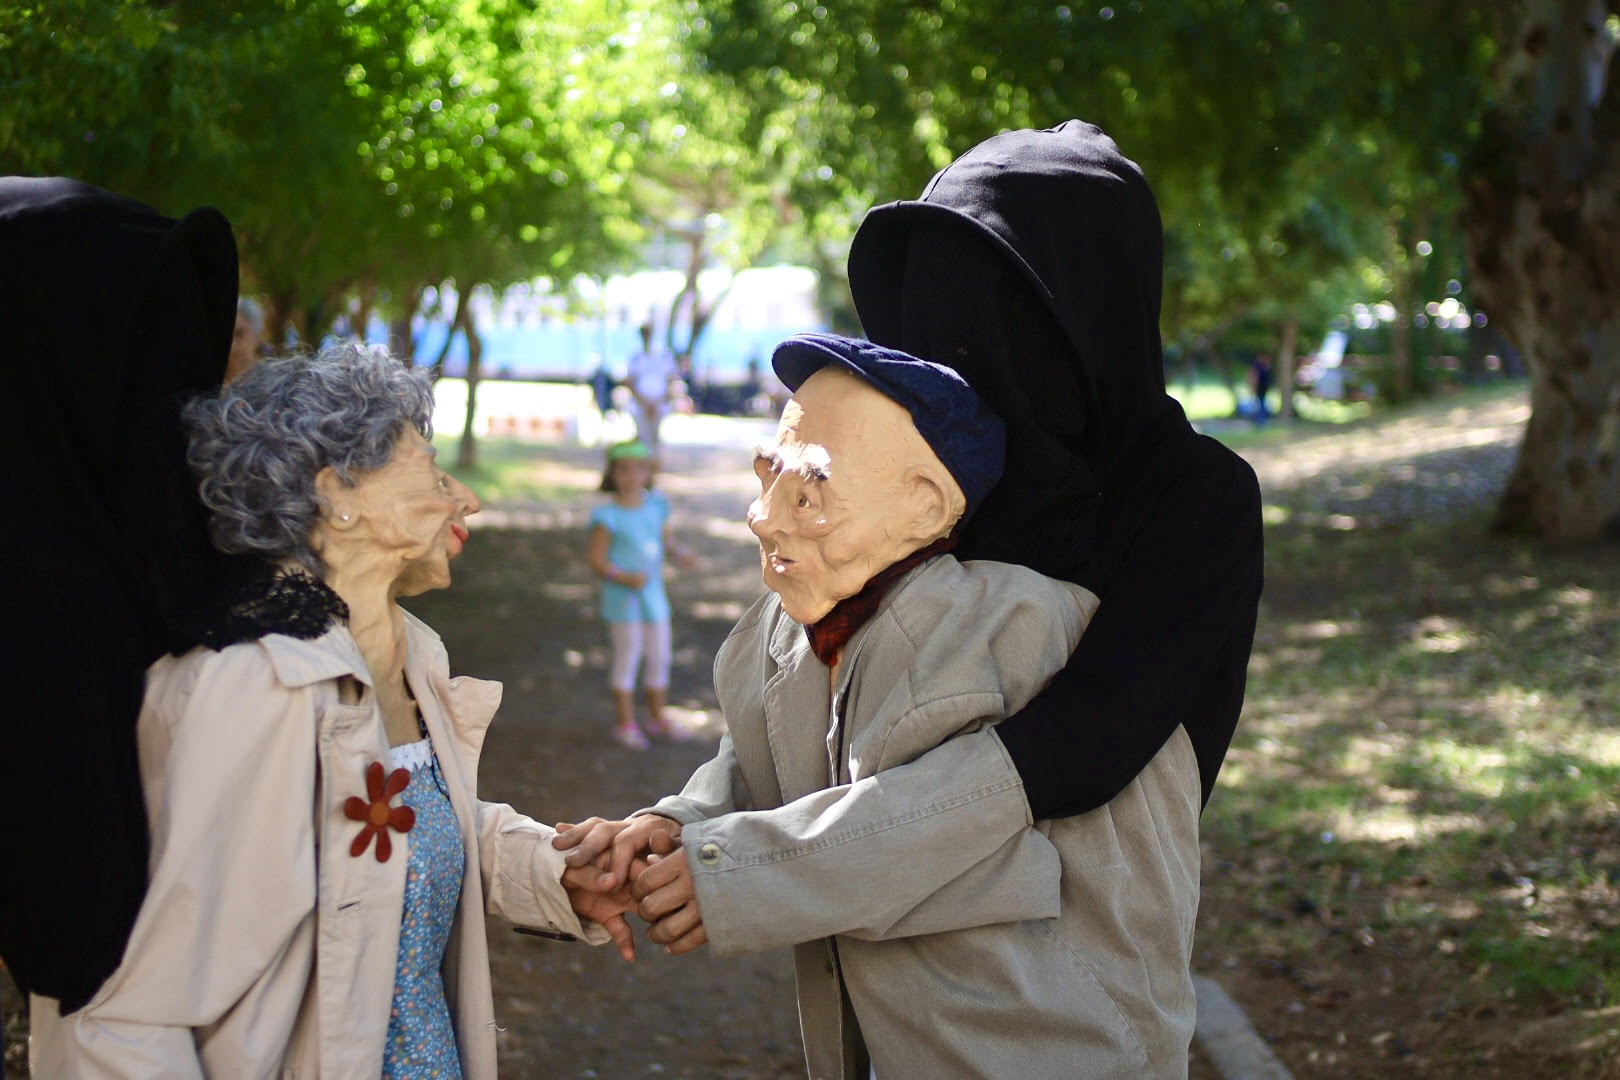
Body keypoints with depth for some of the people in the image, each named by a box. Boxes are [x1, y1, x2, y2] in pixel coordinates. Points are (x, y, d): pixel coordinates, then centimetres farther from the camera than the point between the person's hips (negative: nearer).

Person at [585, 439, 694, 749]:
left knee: (660, 657, 13)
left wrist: (678, 552, -6)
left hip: (654, 595, 6)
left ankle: (656, 718, 29)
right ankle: (625, 724, 12)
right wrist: (626, 578, -25)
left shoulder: (655, 505, 2)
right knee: (627, 658, 0)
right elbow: (595, 560, -14)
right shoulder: (608, 516, -15)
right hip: (623, 599, -6)